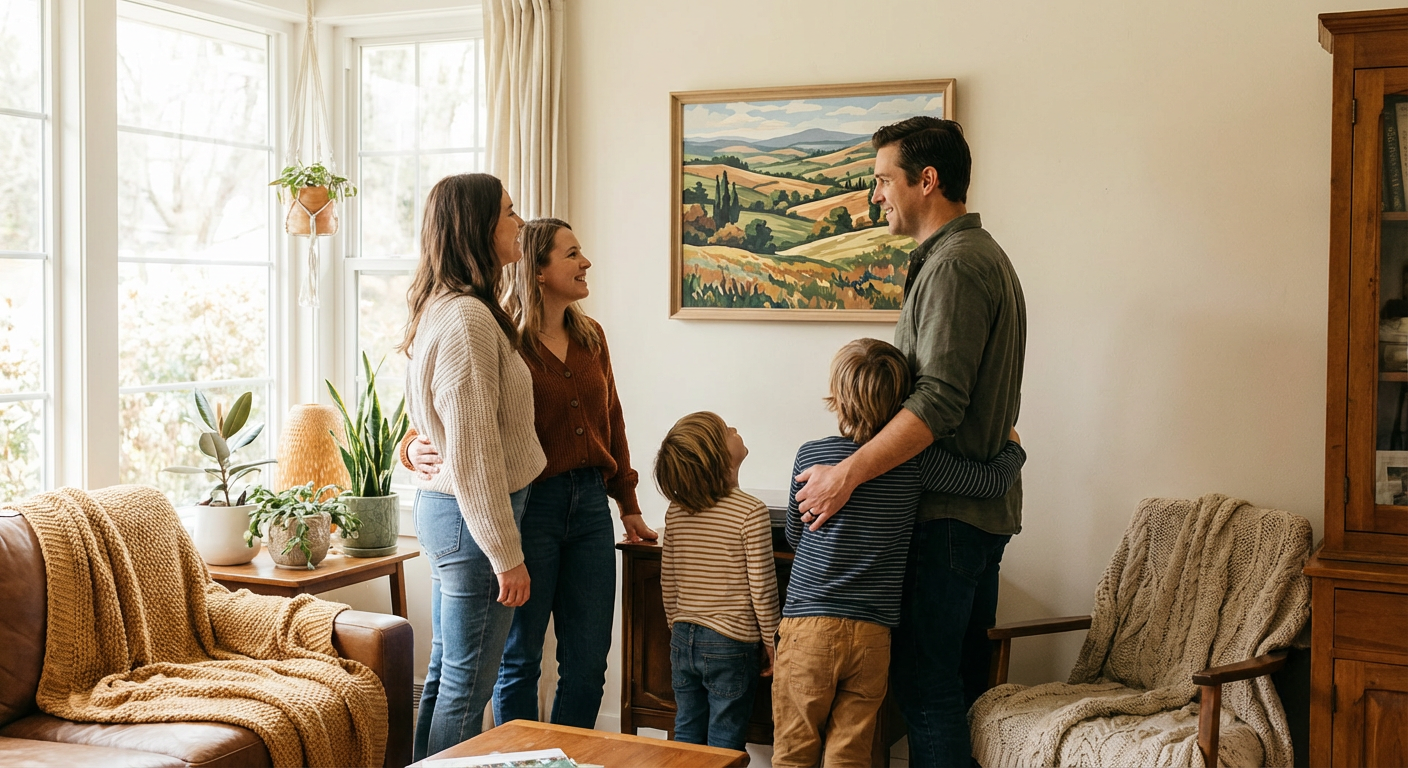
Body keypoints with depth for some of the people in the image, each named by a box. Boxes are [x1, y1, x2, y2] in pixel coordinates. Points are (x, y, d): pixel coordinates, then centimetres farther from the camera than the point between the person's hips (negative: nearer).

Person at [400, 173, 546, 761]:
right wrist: (506, 553, -19)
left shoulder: (442, 310, 12)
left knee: (444, 675, 17)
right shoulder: (469, 318, -20)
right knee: (467, 688, 0)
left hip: (442, 509, 10)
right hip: (472, 518, -10)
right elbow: (475, 452, -23)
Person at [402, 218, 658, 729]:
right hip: (529, 507, -6)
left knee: (588, 661, 10)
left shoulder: (590, 337, 9)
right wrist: (418, 448, -32)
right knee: (520, 658, 6)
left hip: (589, 503, 6)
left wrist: (628, 505, 19)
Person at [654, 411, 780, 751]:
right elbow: (762, 588, -14)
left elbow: (667, 582, 8)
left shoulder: (675, 511, 1)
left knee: (686, 738, 15)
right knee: (724, 749, 5)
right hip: (730, 646, -5)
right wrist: (771, 643, -1)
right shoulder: (752, 513, -16)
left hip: (683, 641, 5)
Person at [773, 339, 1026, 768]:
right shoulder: (916, 461, -5)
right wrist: (1013, 447, 21)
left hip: (808, 627, -1)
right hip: (872, 635, 1)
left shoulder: (810, 456, -3)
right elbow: (994, 482, 0)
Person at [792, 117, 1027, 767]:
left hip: (948, 512, -11)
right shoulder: (984, 255, 19)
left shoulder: (955, 264, -15)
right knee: (963, 679, 16)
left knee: (925, 683, -6)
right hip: (983, 507, 11)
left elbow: (939, 402, -25)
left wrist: (847, 473, -25)